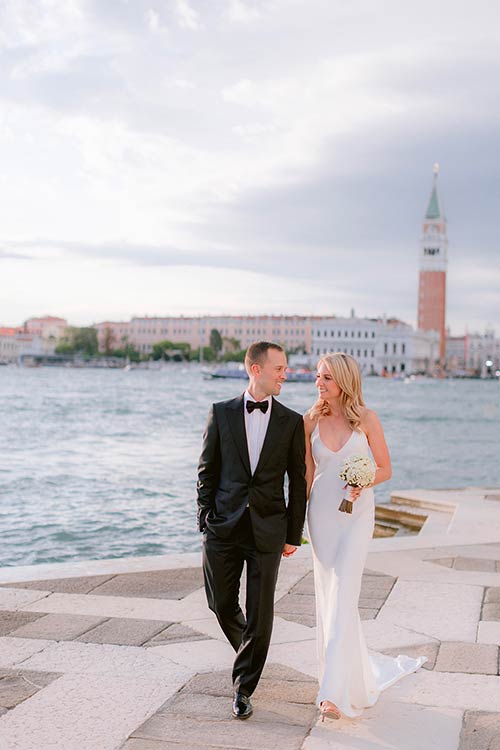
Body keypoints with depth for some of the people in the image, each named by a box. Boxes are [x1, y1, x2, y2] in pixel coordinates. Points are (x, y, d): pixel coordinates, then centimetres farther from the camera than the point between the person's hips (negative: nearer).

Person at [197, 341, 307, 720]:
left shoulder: (292, 422, 2)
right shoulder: (222, 413, 2)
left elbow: (298, 482, 4)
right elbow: (207, 471, 4)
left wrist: (293, 534, 3)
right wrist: (205, 519, -1)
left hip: (267, 530, -1)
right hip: (224, 527, 1)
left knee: (260, 613, 1)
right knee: (222, 604, 10)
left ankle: (244, 688, 17)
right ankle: (249, 649, 41)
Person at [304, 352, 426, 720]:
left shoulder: (367, 419, -6)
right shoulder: (311, 420, 2)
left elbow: (385, 468, 1)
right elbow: (308, 472, 8)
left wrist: (364, 482, -20)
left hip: (356, 513, -3)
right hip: (322, 511, 4)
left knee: (342, 595, -13)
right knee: (328, 594, 9)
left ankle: (337, 690, -10)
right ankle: (359, 671, 31)